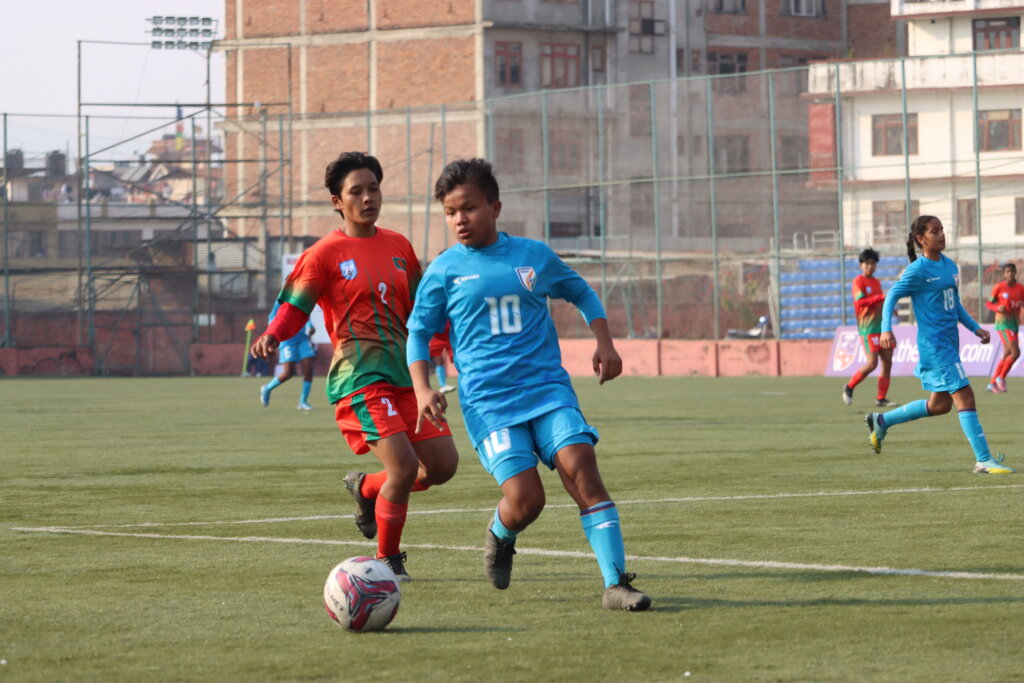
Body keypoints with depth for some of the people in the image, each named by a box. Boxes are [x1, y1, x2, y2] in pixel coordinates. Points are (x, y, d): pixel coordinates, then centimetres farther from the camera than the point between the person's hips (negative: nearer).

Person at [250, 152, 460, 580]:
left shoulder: (398, 247, 16)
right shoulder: (325, 254, -1)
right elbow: (294, 307, -3)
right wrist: (272, 335, -22)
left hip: (404, 373, 6)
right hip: (359, 378, -6)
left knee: (443, 464, 0)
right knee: (404, 466, -19)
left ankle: (367, 488, 27)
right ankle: (387, 560, 2)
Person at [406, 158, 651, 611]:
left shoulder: (535, 256, 8)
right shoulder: (445, 270, 4)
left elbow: (582, 294, 26)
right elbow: (419, 332, 12)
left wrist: (603, 343, 12)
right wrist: (422, 390, -3)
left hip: (548, 387, 2)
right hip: (488, 400, -2)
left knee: (581, 467, -19)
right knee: (525, 498, -16)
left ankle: (616, 583, -18)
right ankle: (500, 536, 22)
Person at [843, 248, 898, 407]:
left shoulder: (876, 282, 19)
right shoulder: (858, 281, -5)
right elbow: (860, 301, -18)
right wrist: (882, 297, -23)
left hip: (882, 327, 8)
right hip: (868, 327, -8)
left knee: (887, 361, 2)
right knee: (872, 363, -13)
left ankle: (881, 398, 7)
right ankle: (849, 388, 6)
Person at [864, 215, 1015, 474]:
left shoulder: (950, 266, 13)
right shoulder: (918, 270, -10)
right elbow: (891, 297, -7)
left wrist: (975, 327, 16)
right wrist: (886, 329, -20)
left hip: (950, 343, 9)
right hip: (934, 344, -9)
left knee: (940, 405, 15)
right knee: (965, 397, -13)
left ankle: (881, 421, 31)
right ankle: (983, 460, -12)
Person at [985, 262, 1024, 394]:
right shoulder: (999, 287, -5)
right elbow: (989, 303, 2)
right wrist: (998, 307, -18)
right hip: (1003, 322, -6)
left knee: (1007, 355, 9)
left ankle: (993, 383, 20)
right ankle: (1001, 378, 0)